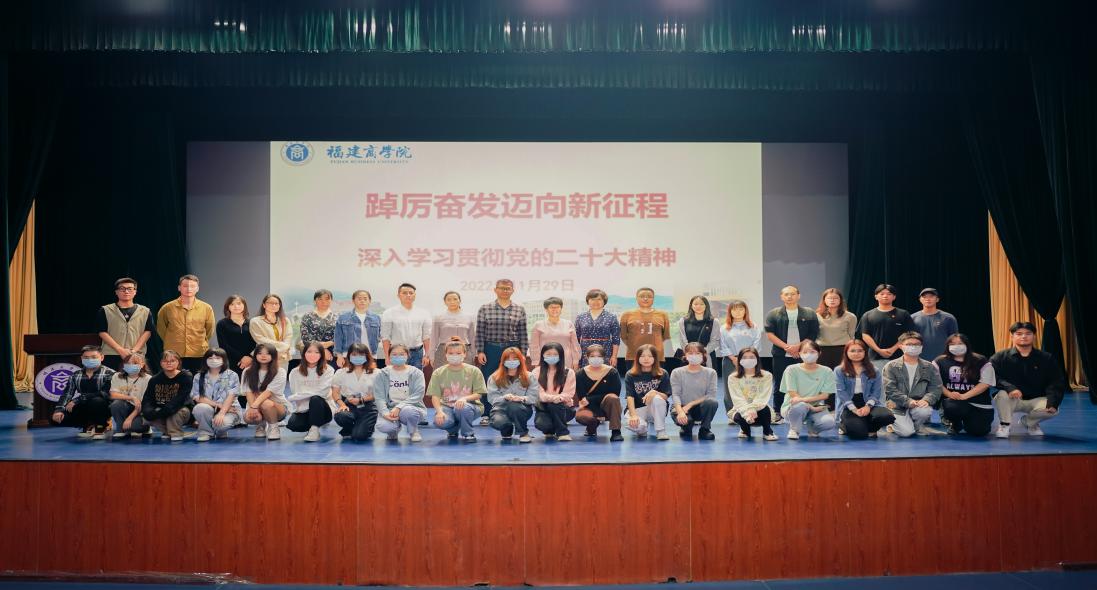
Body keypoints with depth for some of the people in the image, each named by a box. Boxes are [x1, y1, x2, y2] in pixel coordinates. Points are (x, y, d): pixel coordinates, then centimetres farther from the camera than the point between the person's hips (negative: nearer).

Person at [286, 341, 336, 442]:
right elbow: (295, 393, -3)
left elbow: (323, 392, -18)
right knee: (292, 424, -28)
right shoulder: (295, 372, 2)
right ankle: (311, 426, 6)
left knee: (315, 399, -34)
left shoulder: (328, 370, -7)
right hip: (303, 409, 2)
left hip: (323, 409, -2)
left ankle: (314, 430, -17)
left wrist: (295, 396, -17)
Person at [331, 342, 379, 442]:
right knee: (340, 416, -35)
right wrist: (342, 404, -13)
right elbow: (335, 393, 6)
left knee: (358, 436, -22)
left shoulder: (374, 373, 4)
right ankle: (349, 430, 4)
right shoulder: (341, 373, 10)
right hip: (349, 405, 2)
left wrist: (361, 399, -14)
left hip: (367, 407, -2)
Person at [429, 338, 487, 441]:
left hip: (469, 406, -2)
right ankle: (453, 430, 8)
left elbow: (478, 394, -4)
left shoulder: (474, 371, 0)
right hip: (447, 406, 2)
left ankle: (468, 433, -7)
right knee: (440, 422, -32)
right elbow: (435, 396, -1)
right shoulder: (438, 373, 4)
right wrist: (439, 411, -20)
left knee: (462, 408, -39)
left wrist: (465, 398, -24)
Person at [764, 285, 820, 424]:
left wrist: (798, 346, -11)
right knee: (779, 385, 4)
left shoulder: (809, 314, 7)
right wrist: (786, 347, -11)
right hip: (781, 356, 0)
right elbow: (769, 333, -3)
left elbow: (813, 335, 2)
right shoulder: (773, 314, 5)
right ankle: (778, 414, 12)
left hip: (802, 355, 0)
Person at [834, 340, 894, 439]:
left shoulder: (873, 371, 12)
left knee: (887, 416, -29)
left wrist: (868, 406, -15)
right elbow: (841, 392, -5)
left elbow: (876, 391, 4)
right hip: (848, 406, -3)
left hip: (868, 404, 3)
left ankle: (869, 429, 5)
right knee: (858, 433, -28)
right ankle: (845, 427, 12)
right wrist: (854, 409, -17)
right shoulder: (839, 371, 5)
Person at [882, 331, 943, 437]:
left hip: (919, 404, 2)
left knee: (925, 411, -34)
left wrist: (926, 400, -19)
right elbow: (890, 389, -9)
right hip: (898, 406, -2)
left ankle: (918, 426, 2)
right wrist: (908, 401, -21)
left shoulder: (929, 367, 8)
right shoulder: (891, 367, -1)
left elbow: (936, 388, 1)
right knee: (906, 432, -24)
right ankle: (895, 424, 13)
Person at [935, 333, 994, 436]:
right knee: (951, 407, -36)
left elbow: (985, 383, -8)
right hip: (952, 401, -1)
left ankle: (967, 420, 29)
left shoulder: (981, 362, 0)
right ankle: (955, 424, 3)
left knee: (978, 431, -12)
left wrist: (964, 396, -19)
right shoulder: (940, 362, 5)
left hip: (979, 404, 1)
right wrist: (949, 394, -20)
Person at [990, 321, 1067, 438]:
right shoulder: (1000, 357, -6)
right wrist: (1009, 387, -37)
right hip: (1011, 399, -2)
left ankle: (1029, 422, 9)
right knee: (1002, 395, -36)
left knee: (1052, 409, -28)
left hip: (1035, 400, 2)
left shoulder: (1047, 359, 0)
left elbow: (1057, 382, -4)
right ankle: (1004, 425, -7)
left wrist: (1053, 401, -22)